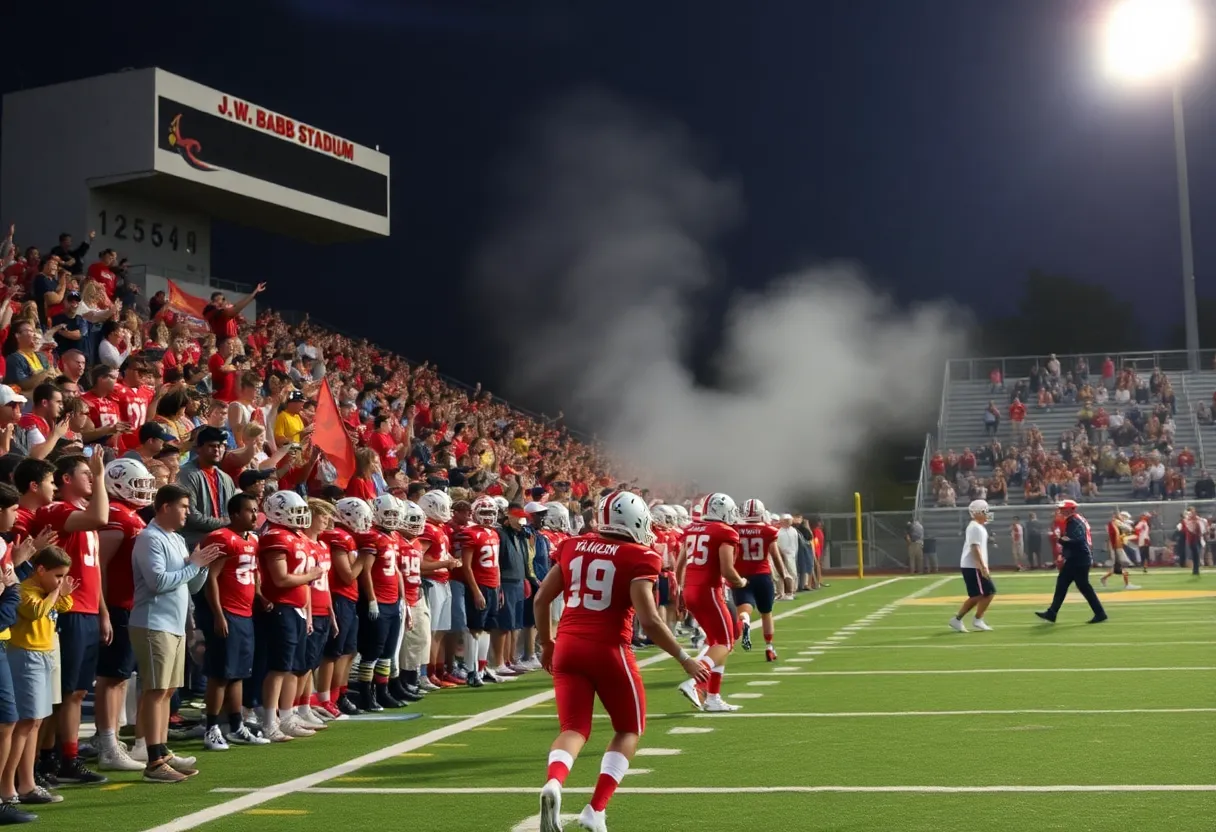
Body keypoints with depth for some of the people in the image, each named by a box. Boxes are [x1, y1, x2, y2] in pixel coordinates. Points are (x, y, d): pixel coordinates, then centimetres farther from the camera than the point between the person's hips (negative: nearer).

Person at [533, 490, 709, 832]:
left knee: (573, 730, 10)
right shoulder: (639, 558, -7)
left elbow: (540, 600, 12)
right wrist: (685, 659, -5)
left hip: (568, 647, 4)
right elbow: (649, 621, -15)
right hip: (608, 650, -4)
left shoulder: (573, 547, 8)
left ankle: (553, 785, -22)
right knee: (629, 729, 17)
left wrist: (546, 643, 27)